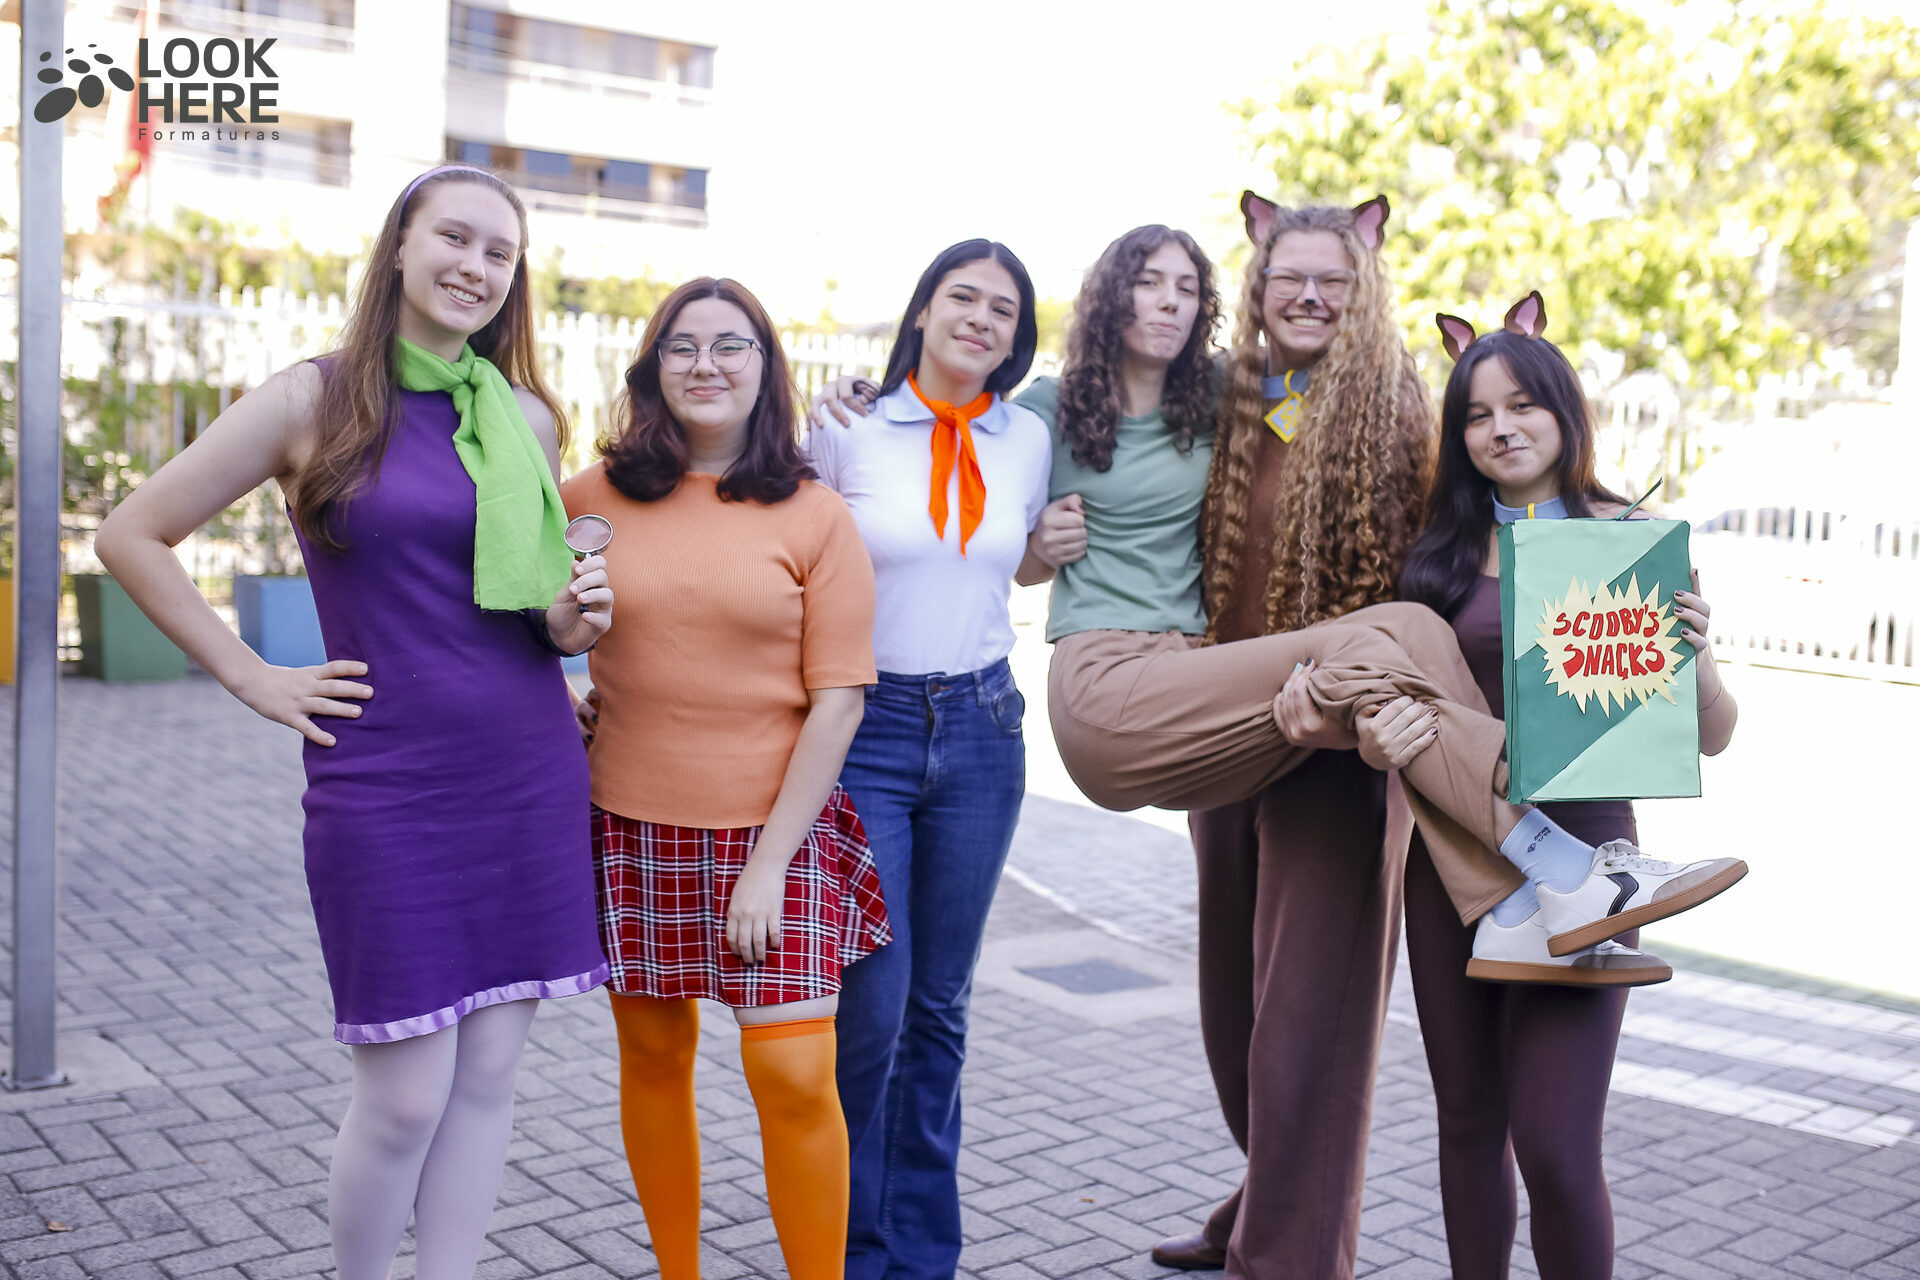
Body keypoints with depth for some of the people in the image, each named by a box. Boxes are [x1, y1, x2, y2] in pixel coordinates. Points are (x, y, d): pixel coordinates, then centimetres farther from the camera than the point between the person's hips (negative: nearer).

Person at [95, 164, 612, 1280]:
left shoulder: (530, 419, 9)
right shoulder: (313, 402, -2)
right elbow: (132, 537, 3)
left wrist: (574, 619, -2)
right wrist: (254, 679, -2)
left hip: (531, 775, 4)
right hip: (387, 782, -4)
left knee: (489, 1075, 8)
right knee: (406, 1095, -1)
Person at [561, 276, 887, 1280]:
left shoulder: (815, 516, -4)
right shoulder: (594, 496, 2)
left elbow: (836, 705, -7)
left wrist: (771, 861, -11)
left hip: (776, 827, -2)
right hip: (631, 823, 2)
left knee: (794, 1075, -5)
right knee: (654, 1054, 12)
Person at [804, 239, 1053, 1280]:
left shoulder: (1027, 441, 6)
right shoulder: (846, 432, -3)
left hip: (980, 729, 3)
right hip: (864, 727, -3)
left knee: (941, 1003, 11)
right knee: (871, 1005, -5)